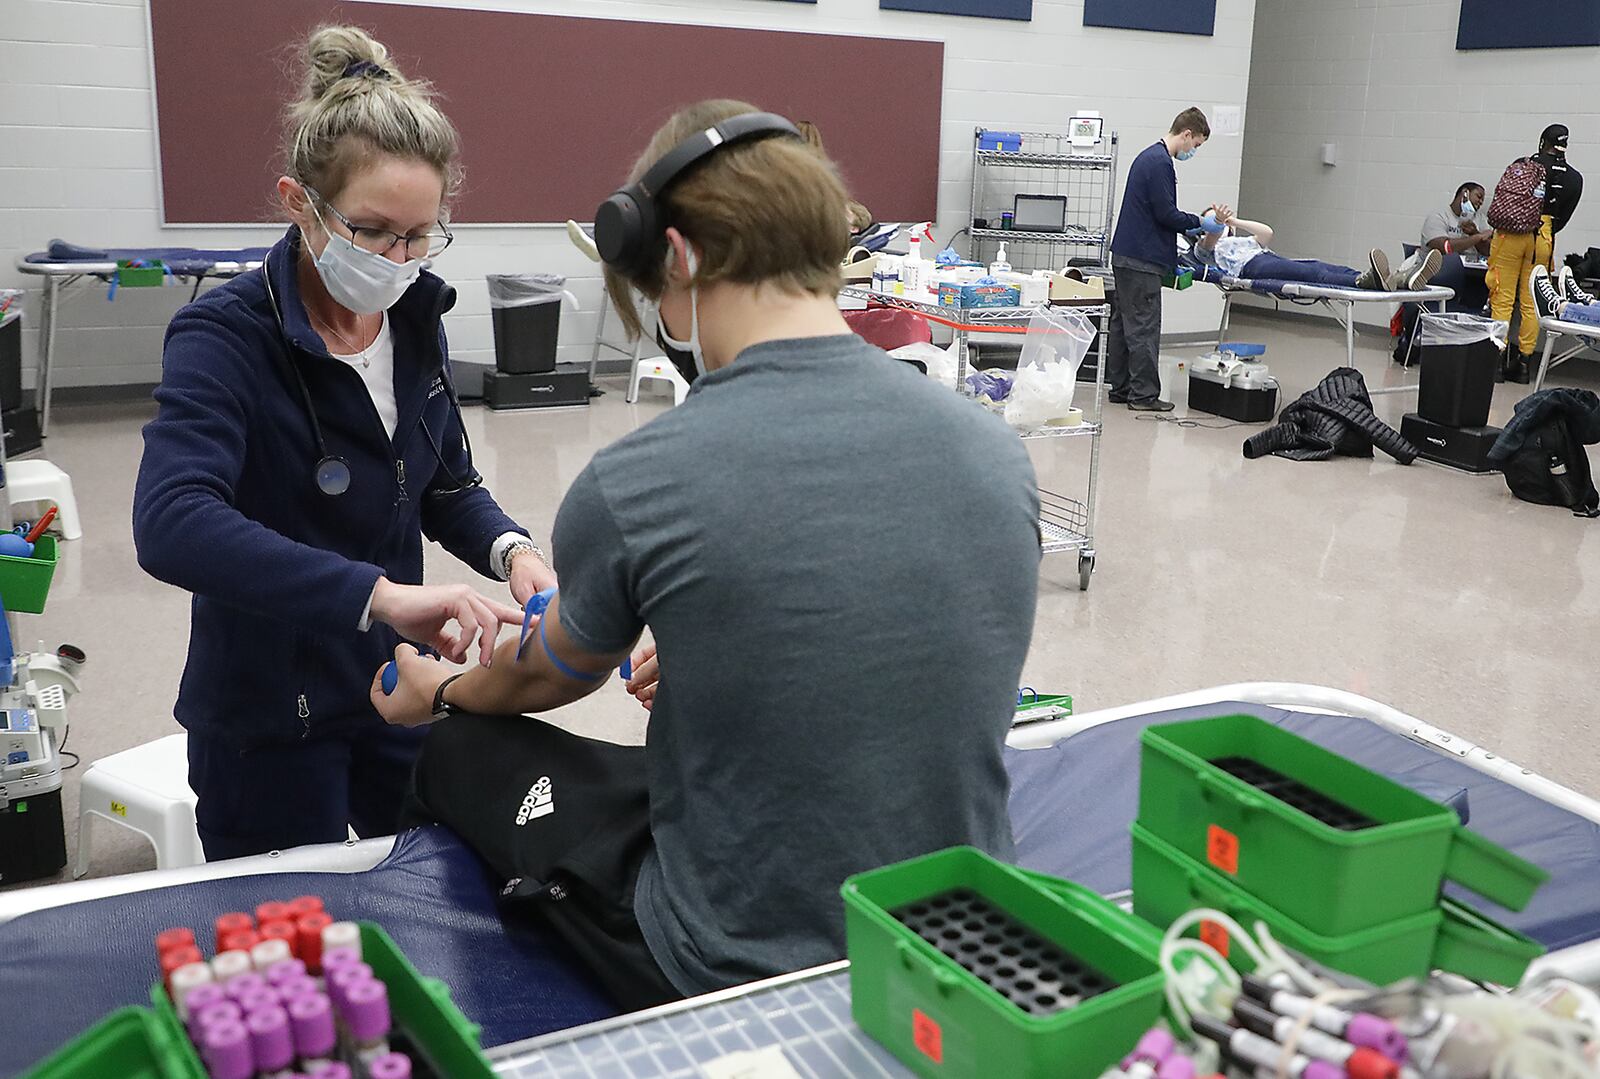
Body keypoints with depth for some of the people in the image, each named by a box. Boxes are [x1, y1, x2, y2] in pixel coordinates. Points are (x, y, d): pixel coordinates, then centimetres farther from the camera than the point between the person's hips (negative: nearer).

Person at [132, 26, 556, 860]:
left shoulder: (415, 320, -2)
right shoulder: (226, 337, -21)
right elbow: (171, 525, -37)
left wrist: (509, 549, -13)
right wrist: (379, 593, -46)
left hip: (399, 689, 6)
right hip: (270, 720, -5)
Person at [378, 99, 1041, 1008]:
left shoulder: (631, 487, -19)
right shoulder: (1000, 452, -8)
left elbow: (552, 679, 4)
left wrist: (442, 694, 27)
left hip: (743, 966, -5)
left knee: (464, 753, 16)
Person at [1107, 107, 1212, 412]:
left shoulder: (1149, 156, 17)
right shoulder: (1160, 162, -15)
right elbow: (1166, 214, -18)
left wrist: (1191, 227, 20)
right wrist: (1199, 223, -5)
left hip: (1126, 255, 10)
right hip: (1142, 260, -10)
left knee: (1125, 322, 12)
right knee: (1144, 327, -5)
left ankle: (1121, 387, 18)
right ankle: (1144, 394, -1)